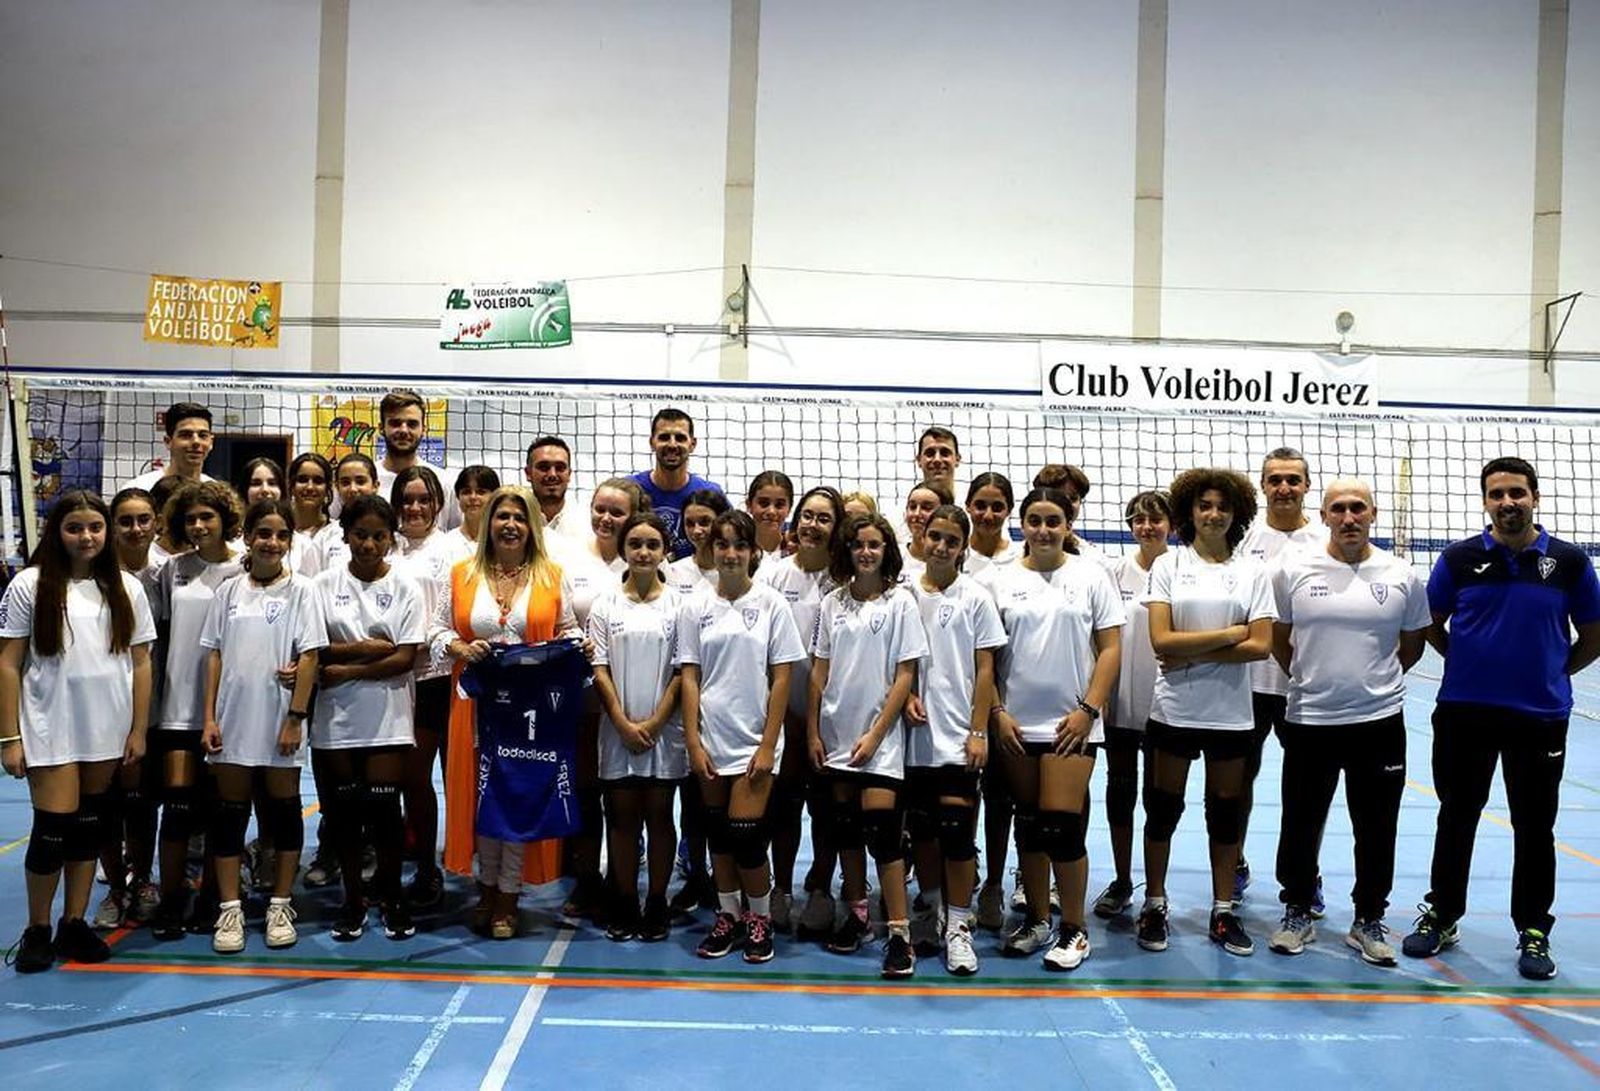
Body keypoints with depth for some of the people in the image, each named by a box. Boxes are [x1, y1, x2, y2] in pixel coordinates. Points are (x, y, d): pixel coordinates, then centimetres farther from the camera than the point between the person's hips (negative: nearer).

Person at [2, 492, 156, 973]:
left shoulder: (126, 588, 5)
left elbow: (141, 663, 6)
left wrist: (138, 729, 2)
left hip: (107, 730, 3)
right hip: (50, 729, -3)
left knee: (90, 826, 10)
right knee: (54, 829, -4)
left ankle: (74, 924, 22)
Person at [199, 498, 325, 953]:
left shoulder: (300, 590, -2)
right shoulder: (229, 591, 7)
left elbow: (309, 657, -6)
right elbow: (215, 656, 8)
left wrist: (295, 719, -11)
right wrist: (209, 719, 1)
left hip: (278, 720, -3)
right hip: (233, 719, 3)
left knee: (284, 810, 6)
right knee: (229, 813, 7)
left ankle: (280, 906, 18)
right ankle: (229, 909, 16)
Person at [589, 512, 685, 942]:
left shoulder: (678, 604, 1)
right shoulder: (606, 604, 4)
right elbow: (599, 668, 0)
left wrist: (654, 723, -9)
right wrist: (624, 723, -8)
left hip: (664, 728, -1)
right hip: (618, 727, 1)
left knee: (659, 815, 5)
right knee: (622, 815, 7)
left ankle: (657, 903, 15)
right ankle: (624, 903, 16)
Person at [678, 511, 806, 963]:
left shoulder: (772, 604, -3)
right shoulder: (695, 608, 3)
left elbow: (781, 679, -4)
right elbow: (689, 678, 3)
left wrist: (768, 744, -8)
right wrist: (693, 742, -4)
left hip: (754, 739, -3)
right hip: (711, 739, 3)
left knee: (745, 835, -6)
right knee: (718, 832, 9)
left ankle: (760, 918, 15)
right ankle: (728, 916, 26)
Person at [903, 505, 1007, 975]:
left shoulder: (976, 598, 1)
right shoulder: (904, 594, 6)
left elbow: (984, 669, 0)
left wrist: (978, 731, -7)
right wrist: (904, 696, -6)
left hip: (957, 737, -2)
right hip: (914, 733, 3)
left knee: (957, 830, -6)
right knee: (921, 828, 11)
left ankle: (958, 927, 5)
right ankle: (932, 911, 29)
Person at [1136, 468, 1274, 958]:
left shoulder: (1252, 571, 2)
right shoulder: (1167, 565, -1)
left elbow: (1260, 645, -7)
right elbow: (1161, 640, -11)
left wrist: (1192, 655, -13)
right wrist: (1231, 633, -11)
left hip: (1230, 711, 1)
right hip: (1174, 709, -1)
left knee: (1225, 808, 10)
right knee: (1163, 806, 6)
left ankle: (1223, 911, 23)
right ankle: (1155, 905, 21)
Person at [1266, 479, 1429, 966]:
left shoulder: (1403, 576, -1)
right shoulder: (1293, 570, -3)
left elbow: (1412, 646, 13)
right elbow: (1278, 639, 9)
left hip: (1380, 721, 1)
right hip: (1308, 720, 0)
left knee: (1377, 829, 10)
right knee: (1300, 825, 9)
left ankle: (1369, 921, 28)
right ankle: (1298, 913, 28)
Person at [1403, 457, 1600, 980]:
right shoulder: (1459, 558, -2)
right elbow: (1431, 625, 8)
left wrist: (1553, 672, 5)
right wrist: (1472, 663, 3)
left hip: (1540, 716, 0)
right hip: (1464, 713, 0)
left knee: (1534, 828, 8)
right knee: (1456, 819, 11)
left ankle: (1533, 932, 22)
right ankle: (1441, 917, 24)